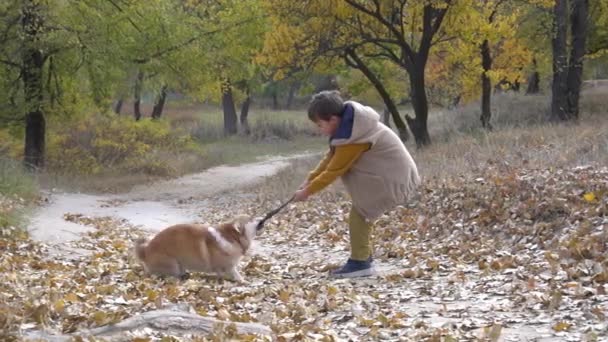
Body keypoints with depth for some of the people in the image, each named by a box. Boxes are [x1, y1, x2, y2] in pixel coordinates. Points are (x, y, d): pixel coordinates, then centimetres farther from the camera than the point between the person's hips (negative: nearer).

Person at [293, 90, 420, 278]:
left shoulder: (352, 138, -28)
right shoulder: (350, 123, 2)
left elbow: (334, 171, -19)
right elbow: (331, 157, 10)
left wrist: (308, 191, -8)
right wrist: (310, 179, 5)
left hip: (393, 178, -10)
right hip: (391, 172, 10)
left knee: (358, 215, -10)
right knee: (361, 213, 14)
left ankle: (359, 262, -4)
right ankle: (363, 258, 22)